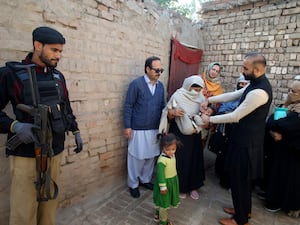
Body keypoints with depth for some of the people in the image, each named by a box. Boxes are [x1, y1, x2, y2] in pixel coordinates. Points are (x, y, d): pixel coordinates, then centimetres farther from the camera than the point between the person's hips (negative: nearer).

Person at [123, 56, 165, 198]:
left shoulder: (160, 86, 6)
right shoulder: (136, 84, -11)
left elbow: (162, 106, 12)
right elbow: (128, 106, -9)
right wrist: (127, 127, -11)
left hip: (155, 129, 6)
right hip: (138, 129, -5)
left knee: (151, 156, 15)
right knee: (136, 158, 7)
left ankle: (145, 180, 36)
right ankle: (133, 185, 26)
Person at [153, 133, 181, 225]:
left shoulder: (172, 155, -5)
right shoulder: (162, 160, -33)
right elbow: (160, 174, -28)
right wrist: (163, 187, -22)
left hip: (172, 181, 8)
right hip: (165, 183, -8)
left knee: (162, 201, 27)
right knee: (164, 203, 12)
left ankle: (157, 214, 49)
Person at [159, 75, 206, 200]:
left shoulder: (201, 98, -1)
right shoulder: (177, 96, -13)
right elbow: (168, 115, -7)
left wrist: (197, 128, -13)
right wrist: (173, 113, -28)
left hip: (194, 135, 4)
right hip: (179, 134, -4)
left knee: (194, 160, 13)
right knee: (179, 161, 5)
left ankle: (193, 186, 33)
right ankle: (180, 187, 26)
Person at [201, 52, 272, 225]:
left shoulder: (259, 92, -26)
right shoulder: (256, 84, 6)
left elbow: (235, 117, -24)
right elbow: (232, 95, 11)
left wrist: (209, 119, -12)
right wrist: (209, 99, 4)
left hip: (247, 142, -10)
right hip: (246, 139, 10)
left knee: (239, 180, 6)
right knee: (243, 178, 23)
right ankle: (244, 209, 43)